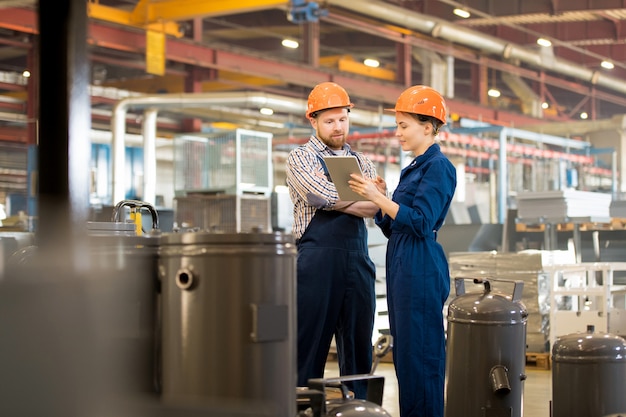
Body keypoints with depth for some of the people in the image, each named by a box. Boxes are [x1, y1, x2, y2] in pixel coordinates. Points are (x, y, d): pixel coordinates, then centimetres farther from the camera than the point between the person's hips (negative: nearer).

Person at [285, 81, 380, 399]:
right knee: (310, 344, -1)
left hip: (358, 261, 5)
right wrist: (361, 198, -7)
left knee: (358, 345, 8)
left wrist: (339, 200, -14)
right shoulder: (300, 158, 2)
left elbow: (376, 207, 2)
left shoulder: (361, 162, 17)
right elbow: (323, 195, -15)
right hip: (317, 260, -5)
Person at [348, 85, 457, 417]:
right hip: (401, 267, 10)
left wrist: (379, 198, -19)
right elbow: (391, 227, 19)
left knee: (420, 353, -5)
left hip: (421, 270, -10)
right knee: (404, 352, 12)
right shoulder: (413, 168, 19)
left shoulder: (438, 167, -9)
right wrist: (378, 197, 4)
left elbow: (420, 222, -18)